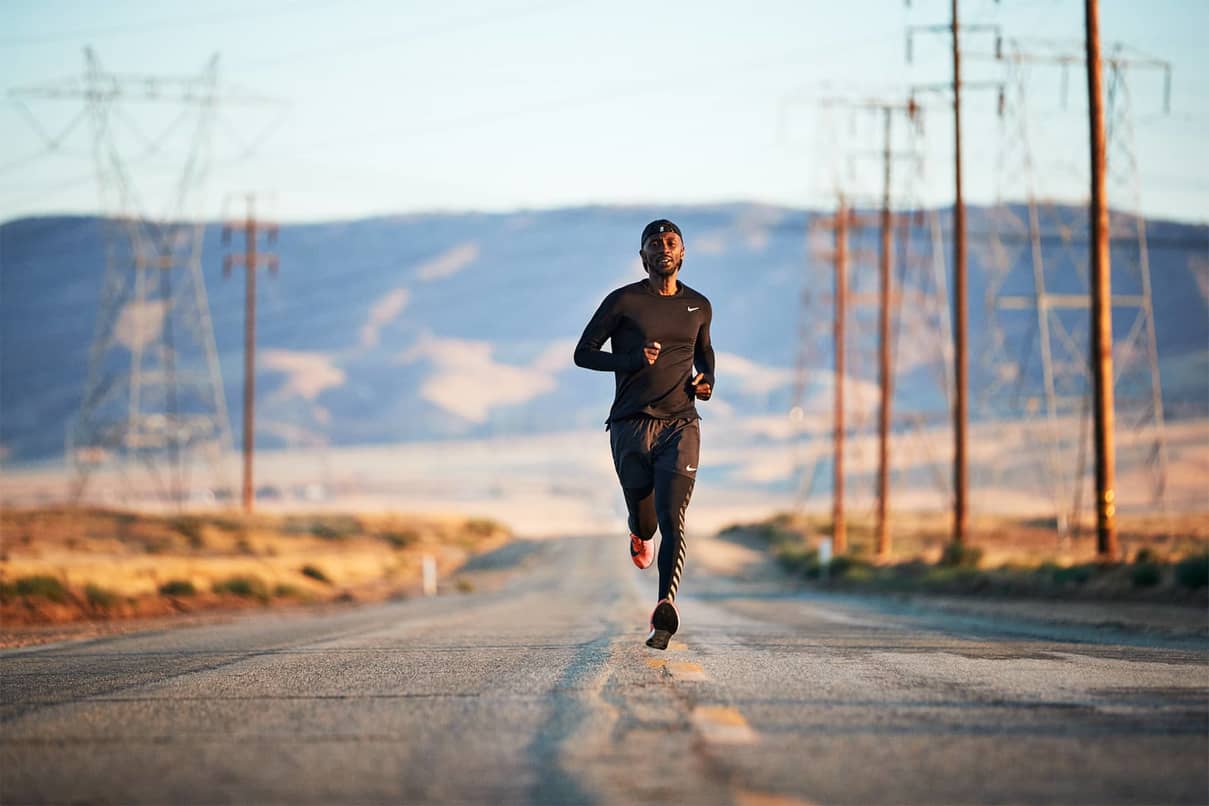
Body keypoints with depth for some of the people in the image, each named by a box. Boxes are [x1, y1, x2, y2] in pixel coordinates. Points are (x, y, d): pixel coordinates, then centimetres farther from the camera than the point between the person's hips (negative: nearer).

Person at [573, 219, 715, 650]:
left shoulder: (698, 306, 12)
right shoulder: (623, 301, 1)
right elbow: (583, 353, 2)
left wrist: (707, 379, 9)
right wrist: (633, 360, -14)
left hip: (680, 424, 1)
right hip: (632, 424, -1)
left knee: (673, 520, -16)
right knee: (644, 519, 8)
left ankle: (665, 607, -29)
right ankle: (641, 534, 47)